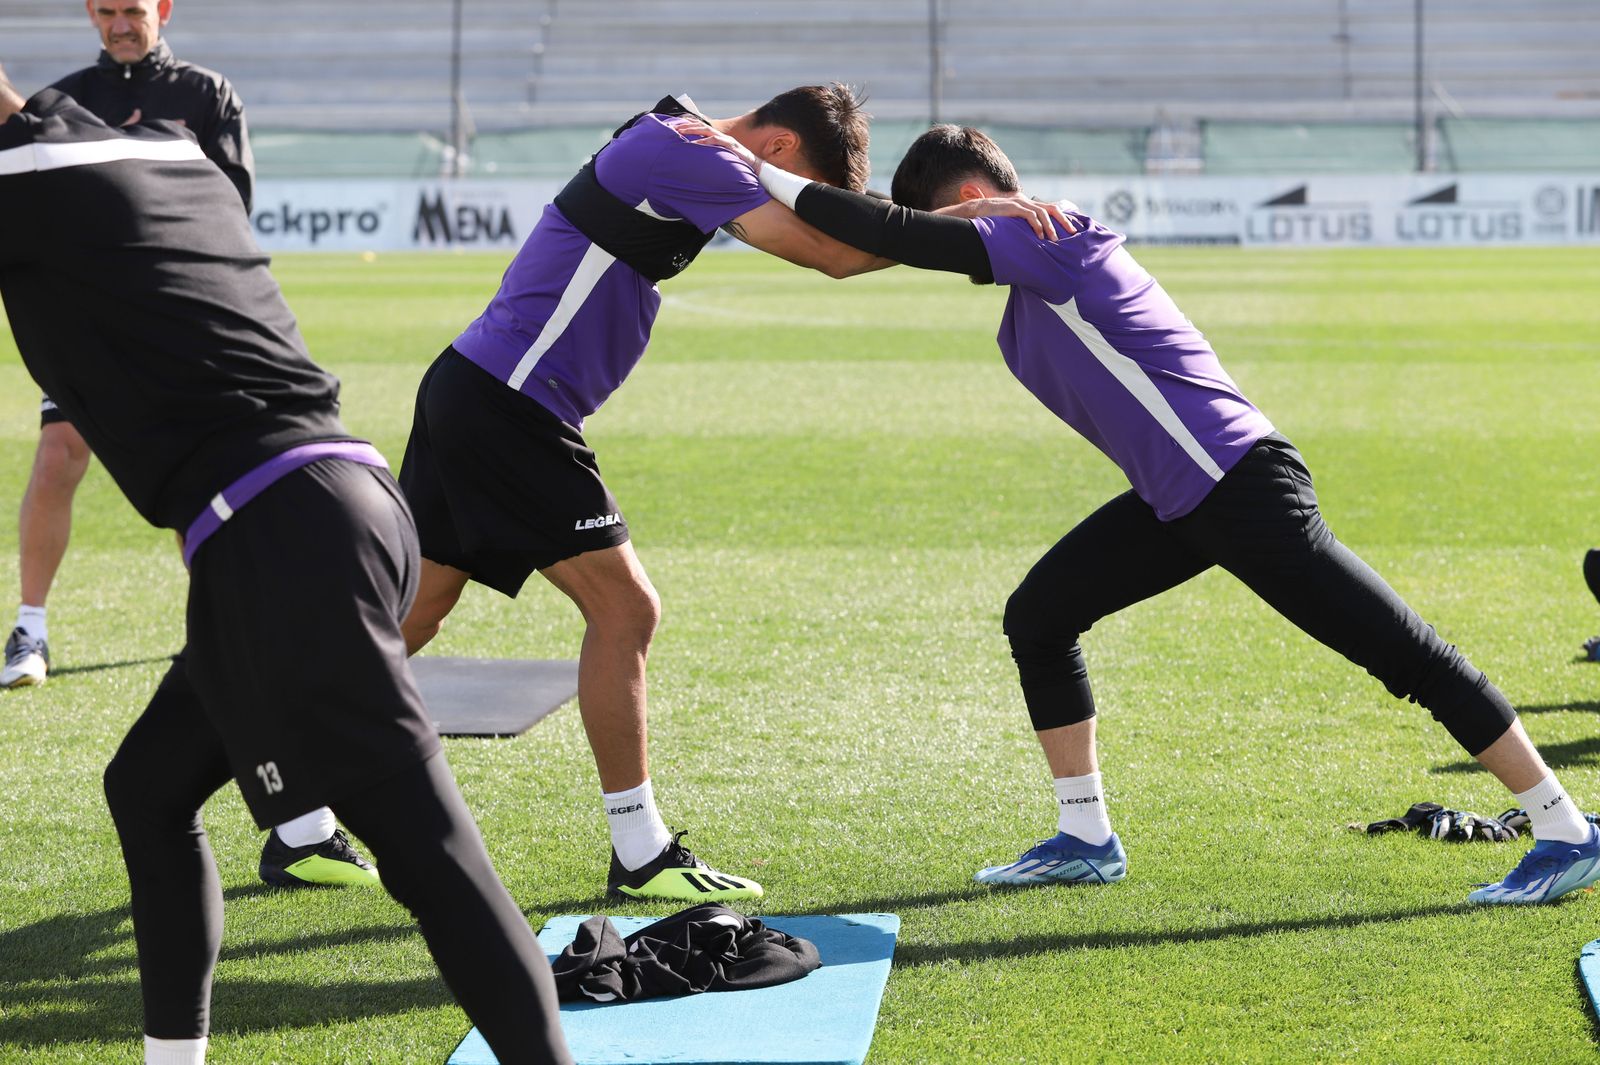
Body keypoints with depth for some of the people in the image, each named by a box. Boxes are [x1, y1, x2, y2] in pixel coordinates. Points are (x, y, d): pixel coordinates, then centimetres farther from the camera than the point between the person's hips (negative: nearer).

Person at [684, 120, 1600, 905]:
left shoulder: (1053, 239, -13)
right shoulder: (1036, 270, 15)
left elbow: (899, 237, -19)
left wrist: (766, 175, -14)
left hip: (1241, 485, -10)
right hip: (1178, 502, 10)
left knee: (1407, 653, -7)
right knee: (1038, 617, 13)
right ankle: (1087, 839, 21)